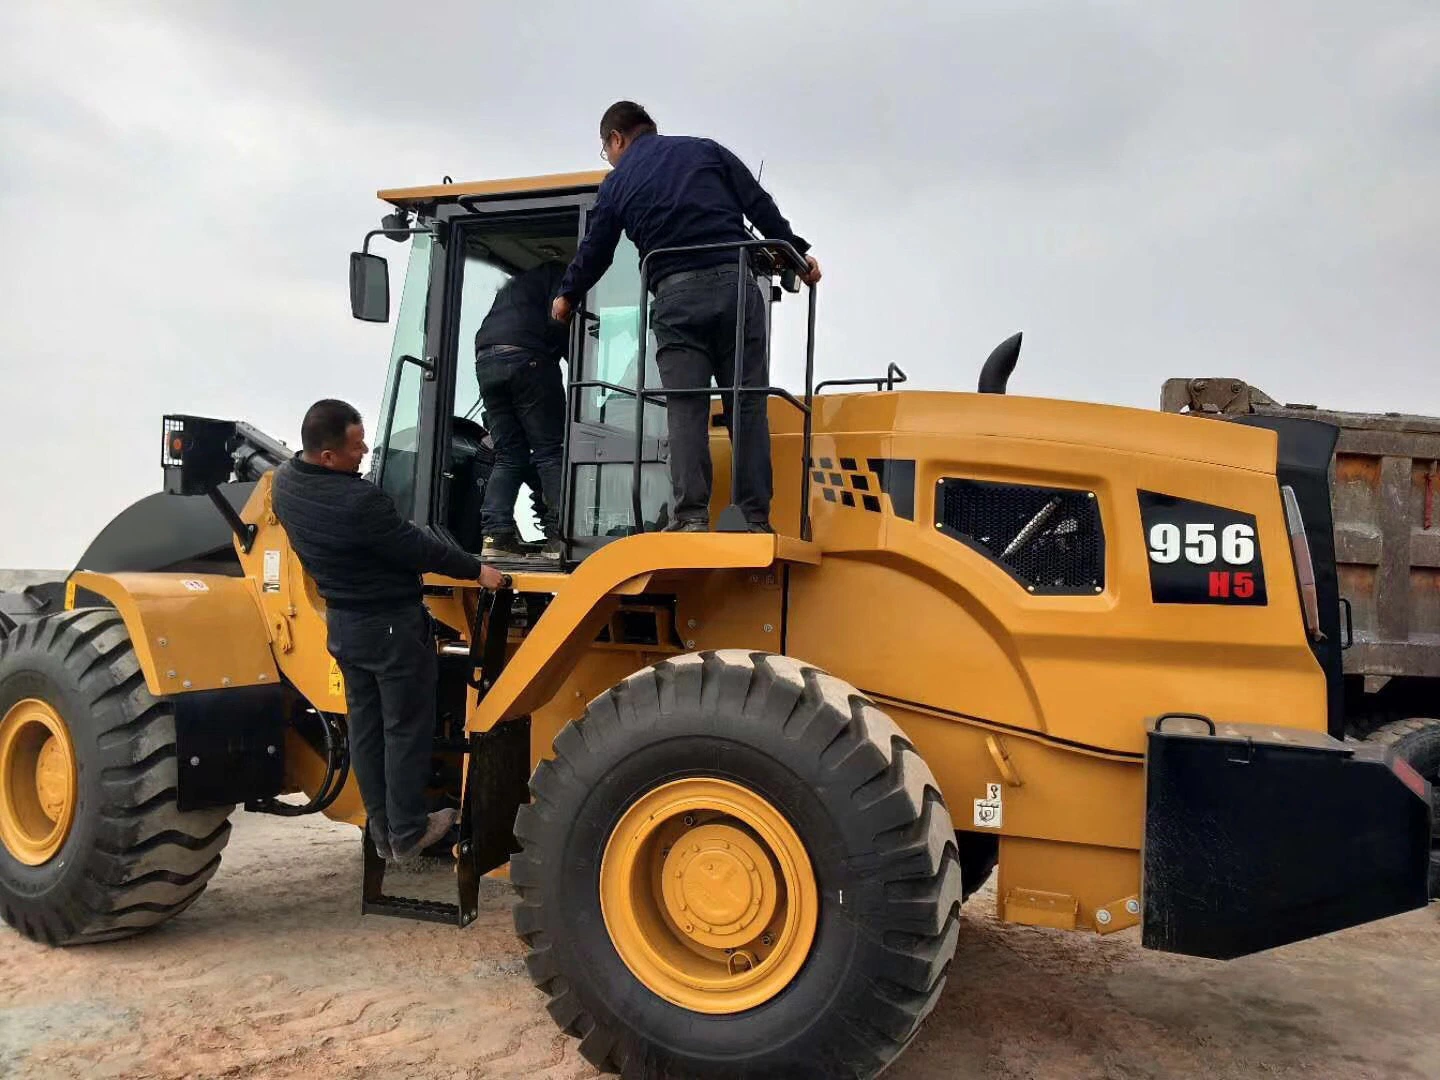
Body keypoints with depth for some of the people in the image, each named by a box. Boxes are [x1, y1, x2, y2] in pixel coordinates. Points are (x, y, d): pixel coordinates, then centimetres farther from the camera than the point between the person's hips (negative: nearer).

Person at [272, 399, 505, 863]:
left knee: (365, 726, 16)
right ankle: (407, 833, 18)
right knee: (406, 729, 7)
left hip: (343, 624, 8)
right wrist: (476, 569, -8)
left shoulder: (286, 481, -6)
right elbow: (418, 549, -21)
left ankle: (381, 830, 27)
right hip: (392, 625, -8)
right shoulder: (358, 502, -31)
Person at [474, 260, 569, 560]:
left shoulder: (515, 284, 37)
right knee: (551, 452, -8)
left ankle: (496, 535, -6)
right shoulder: (558, 274, 13)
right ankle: (560, 535, -16)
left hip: (485, 361, 7)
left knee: (508, 457, 6)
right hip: (526, 358, -7)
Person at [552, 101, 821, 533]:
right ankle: (756, 519, -1)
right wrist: (797, 253, 16)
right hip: (735, 283, 1)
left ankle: (691, 516, -7)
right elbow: (759, 205, 10)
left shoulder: (617, 183, 15)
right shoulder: (706, 150, 18)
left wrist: (566, 298, 37)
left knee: (685, 410, 1)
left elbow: (592, 254, 20)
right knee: (747, 405, 1)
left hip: (675, 296, -1)